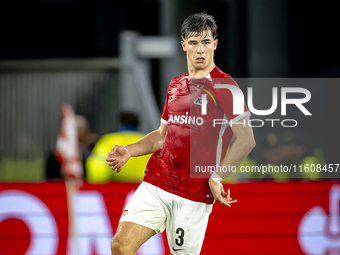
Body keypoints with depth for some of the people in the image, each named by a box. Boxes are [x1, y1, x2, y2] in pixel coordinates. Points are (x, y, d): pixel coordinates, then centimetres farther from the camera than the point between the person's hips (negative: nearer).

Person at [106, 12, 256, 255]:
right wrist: (128, 151, 9)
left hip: (194, 196, -5)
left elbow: (246, 140, -11)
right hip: (155, 183, 5)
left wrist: (217, 177, -20)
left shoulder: (224, 86, -6)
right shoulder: (175, 85, 15)